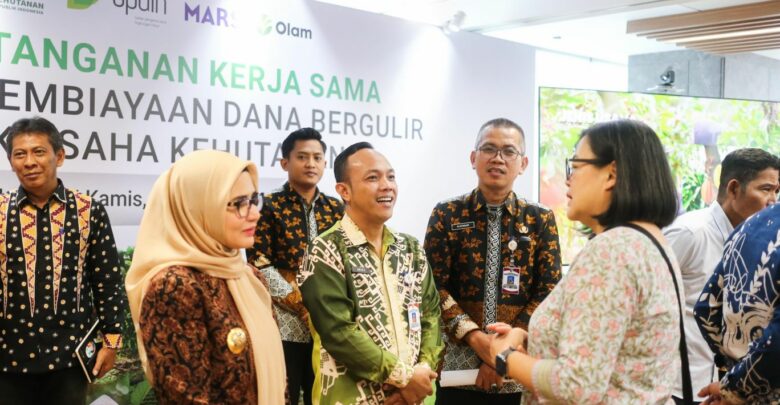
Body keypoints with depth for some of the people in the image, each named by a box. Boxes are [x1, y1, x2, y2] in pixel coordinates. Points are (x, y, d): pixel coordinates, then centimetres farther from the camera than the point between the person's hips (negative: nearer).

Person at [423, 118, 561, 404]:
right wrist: (475, 338, -17)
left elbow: (549, 292, -3)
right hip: (458, 365, 0)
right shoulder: (447, 215, 1)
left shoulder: (541, 220, 4)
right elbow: (435, 287, -5)